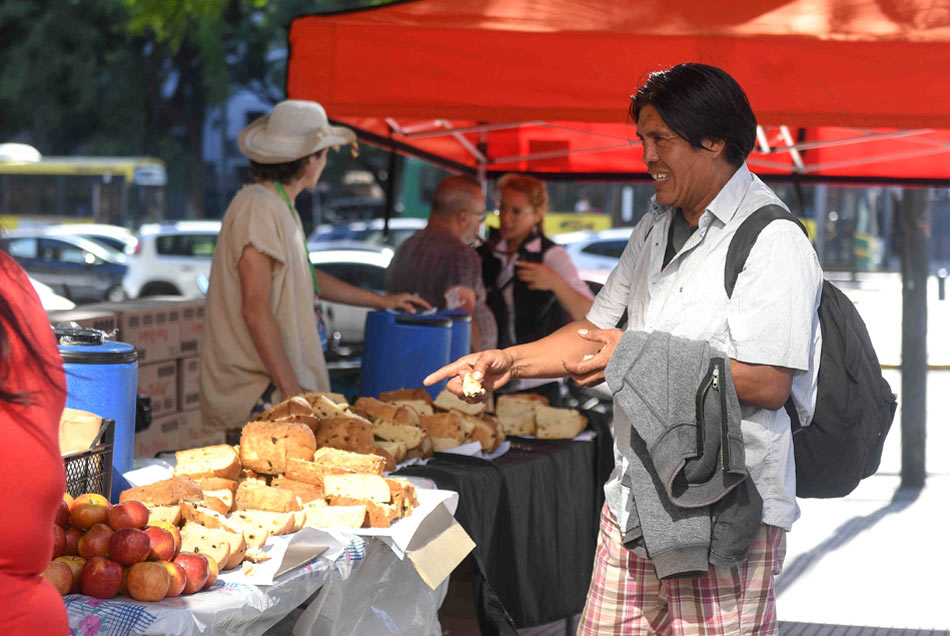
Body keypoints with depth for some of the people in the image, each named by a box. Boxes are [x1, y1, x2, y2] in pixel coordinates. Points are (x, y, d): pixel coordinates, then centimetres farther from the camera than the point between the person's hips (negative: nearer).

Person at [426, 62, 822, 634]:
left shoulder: (773, 241, -12)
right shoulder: (657, 229, 16)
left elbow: (768, 384, -20)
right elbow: (598, 331, 23)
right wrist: (511, 362, 7)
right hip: (634, 502, 8)